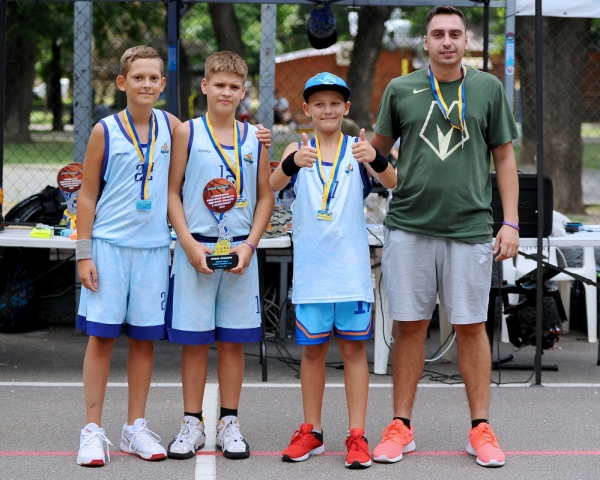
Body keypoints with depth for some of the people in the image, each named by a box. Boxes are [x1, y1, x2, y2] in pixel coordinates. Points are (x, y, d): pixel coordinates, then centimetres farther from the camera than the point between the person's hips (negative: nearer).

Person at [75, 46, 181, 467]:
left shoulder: (171, 127, 5)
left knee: (145, 337, 7)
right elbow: (87, 196, 0)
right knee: (102, 335, -1)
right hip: (109, 244, -3)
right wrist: (84, 254, -6)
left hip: (154, 246, 3)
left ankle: (135, 428, 17)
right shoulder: (105, 131, -3)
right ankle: (93, 431, 5)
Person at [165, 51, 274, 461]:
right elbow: (172, 192, -1)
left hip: (240, 251, 2)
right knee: (194, 341, 2)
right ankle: (192, 424, 11)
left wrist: (249, 244, -5)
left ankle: (229, 423, 15)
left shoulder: (254, 138, 7)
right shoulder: (188, 133, 1)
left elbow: (265, 197, 8)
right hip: (196, 249, -2)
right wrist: (190, 245, -10)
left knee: (234, 341, 6)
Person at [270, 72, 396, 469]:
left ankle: (357, 435, 8)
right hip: (311, 269, 1)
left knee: (353, 348, 4)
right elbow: (271, 187, -15)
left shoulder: (358, 149, 0)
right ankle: (311, 432, 21)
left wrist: (376, 159, -37)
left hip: (351, 268, -1)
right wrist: (292, 163, -36)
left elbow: (393, 183, -15)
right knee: (312, 349, 10)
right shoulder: (299, 150, 2)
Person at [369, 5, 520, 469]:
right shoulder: (401, 90, 6)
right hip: (409, 226, 0)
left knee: (471, 326, 3)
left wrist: (511, 222, 2)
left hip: (470, 227, 0)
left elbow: (504, 156, 8)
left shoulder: (488, 88, 6)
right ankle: (401, 426, 13)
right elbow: (378, 146, 17)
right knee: (410, 325, 5)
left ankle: (481, 428, 12)